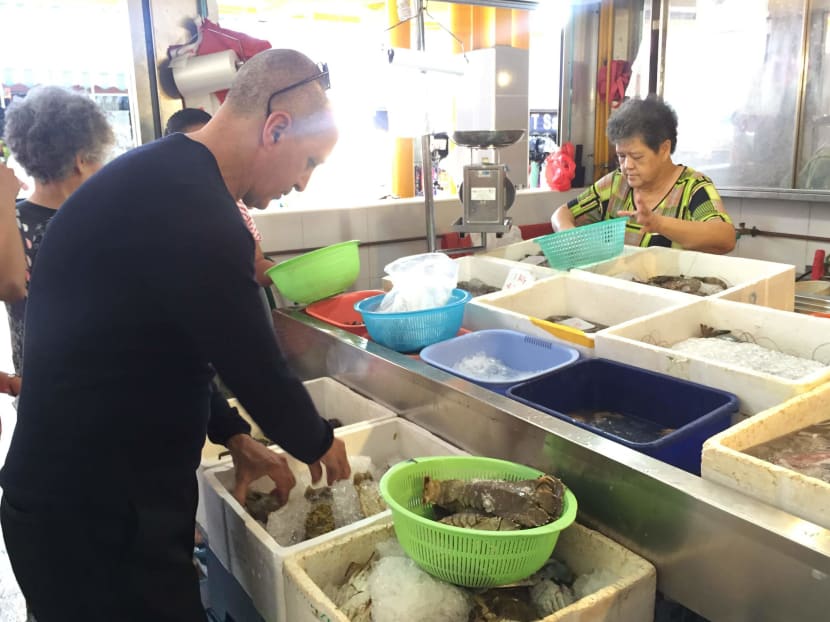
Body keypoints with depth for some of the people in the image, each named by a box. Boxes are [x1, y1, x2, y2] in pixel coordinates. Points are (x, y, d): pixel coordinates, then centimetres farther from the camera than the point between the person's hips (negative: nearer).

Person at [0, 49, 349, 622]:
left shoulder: (160, 179, 7)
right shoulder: (194, 211, -26)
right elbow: (255, 365, -20)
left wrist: (235, 439, 12)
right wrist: (319, 444, -1)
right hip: (95, 521, -9)